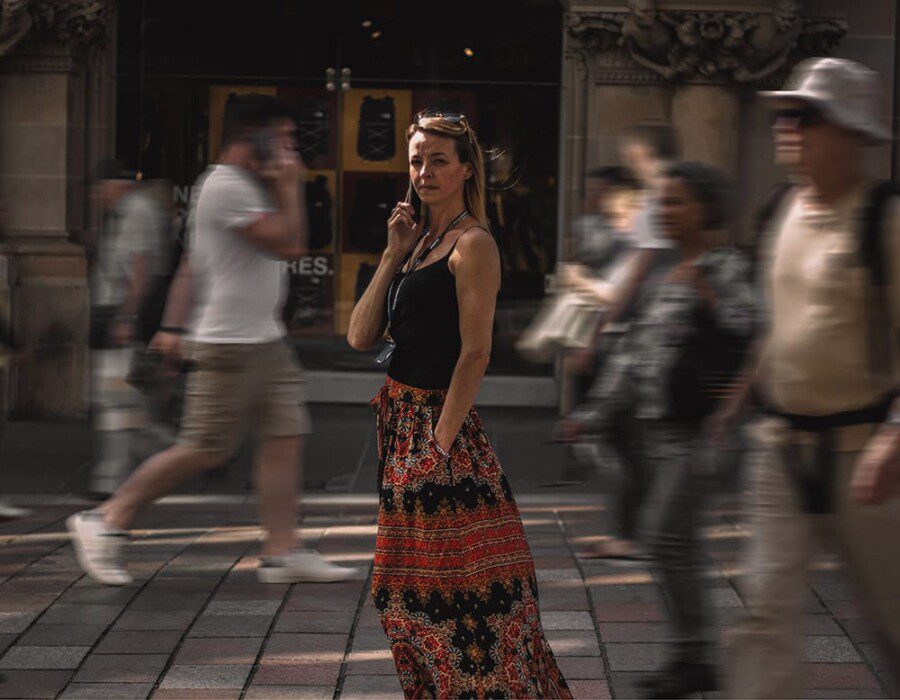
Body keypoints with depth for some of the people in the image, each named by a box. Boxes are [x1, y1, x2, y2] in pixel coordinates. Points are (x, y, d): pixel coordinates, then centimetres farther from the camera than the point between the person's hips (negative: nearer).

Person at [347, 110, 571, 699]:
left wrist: (440, 443, -19)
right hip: (401, 424, 9)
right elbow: (361, 337, 7)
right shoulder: (418, 239, 15)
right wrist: (394, 254, 2)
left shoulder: (473, 244, -10)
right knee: (408, 589, 12)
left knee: (459, 595, -6)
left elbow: (476, 353, -16)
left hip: (442, 426, -9)